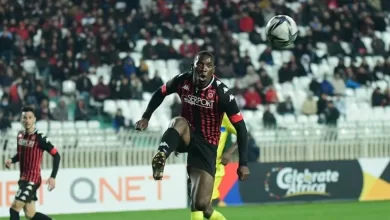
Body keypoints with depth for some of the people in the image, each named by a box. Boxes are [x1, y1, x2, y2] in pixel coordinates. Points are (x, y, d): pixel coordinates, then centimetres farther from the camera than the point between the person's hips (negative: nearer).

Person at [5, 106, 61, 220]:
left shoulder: (39, 138, -14)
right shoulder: (20, 136, 8)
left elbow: (56, 155, -12)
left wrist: (53, 177, -18)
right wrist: (12, 160, 3)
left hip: (33, 180, -8)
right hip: (23, 179, 8)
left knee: (14, 208, -13)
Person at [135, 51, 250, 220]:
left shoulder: (221, 93, -19)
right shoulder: (183, 81, -10)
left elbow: (240, 127, -14)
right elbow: (160, 93, 12)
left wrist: (243, 163, -18)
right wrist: (146, 117, 1)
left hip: (206, 146, -2)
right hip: (186, 137, 2)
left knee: (200, 204, -12)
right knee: (179, 122, -36)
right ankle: (160, 158, -56)